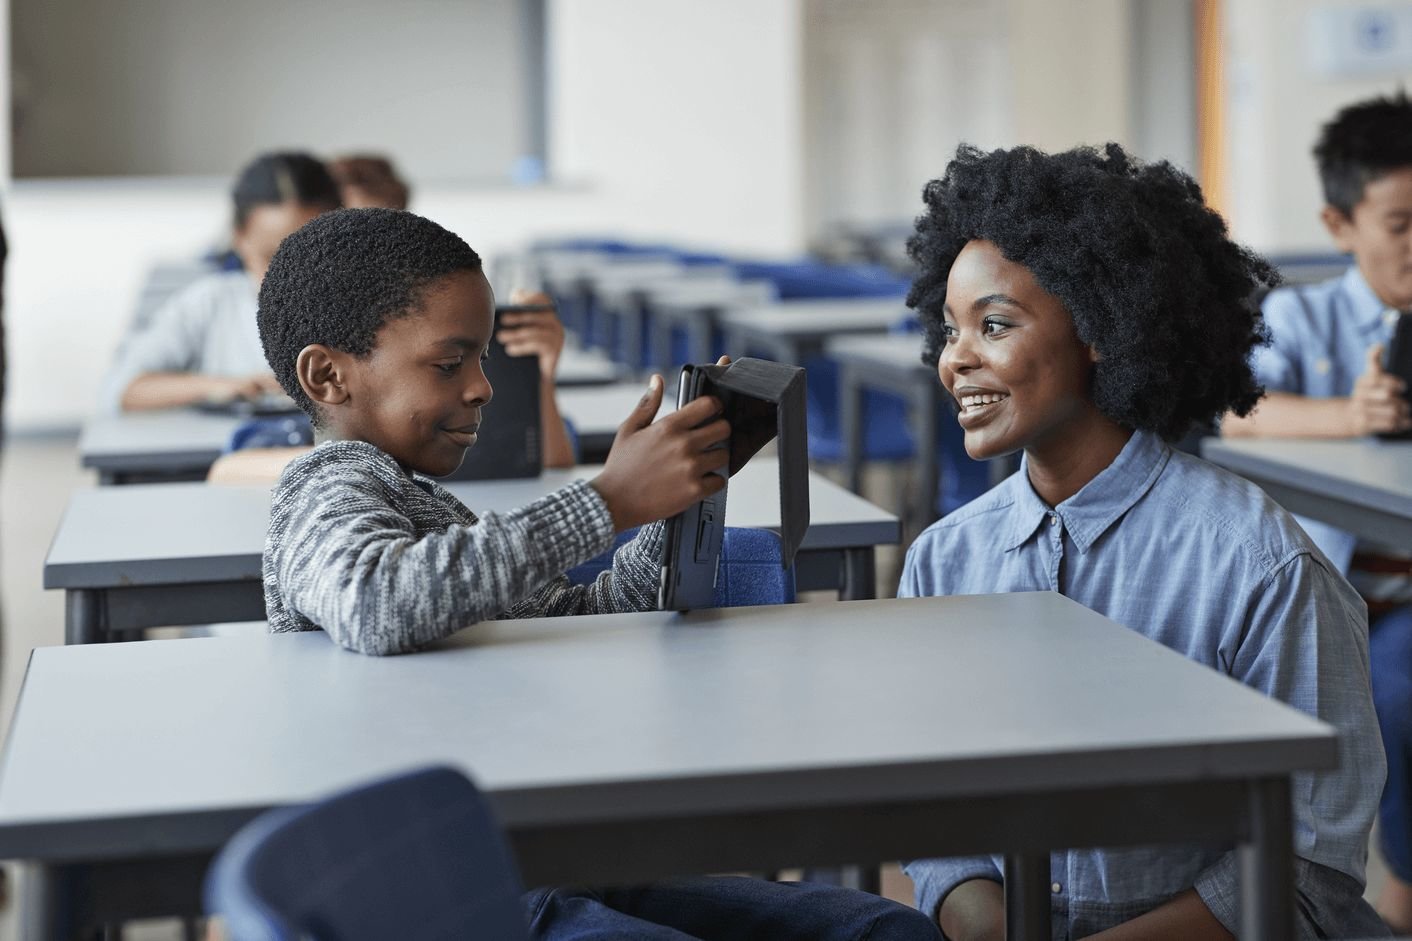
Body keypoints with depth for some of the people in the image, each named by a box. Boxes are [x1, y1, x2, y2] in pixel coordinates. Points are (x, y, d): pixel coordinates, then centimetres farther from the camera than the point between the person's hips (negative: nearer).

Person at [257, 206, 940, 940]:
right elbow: (380, 608, -32)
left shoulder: (423, 500, 24)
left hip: (548, 874, 10)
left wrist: (679, 484, 11)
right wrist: (611, 501, -26)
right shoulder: (328, 491, -8)